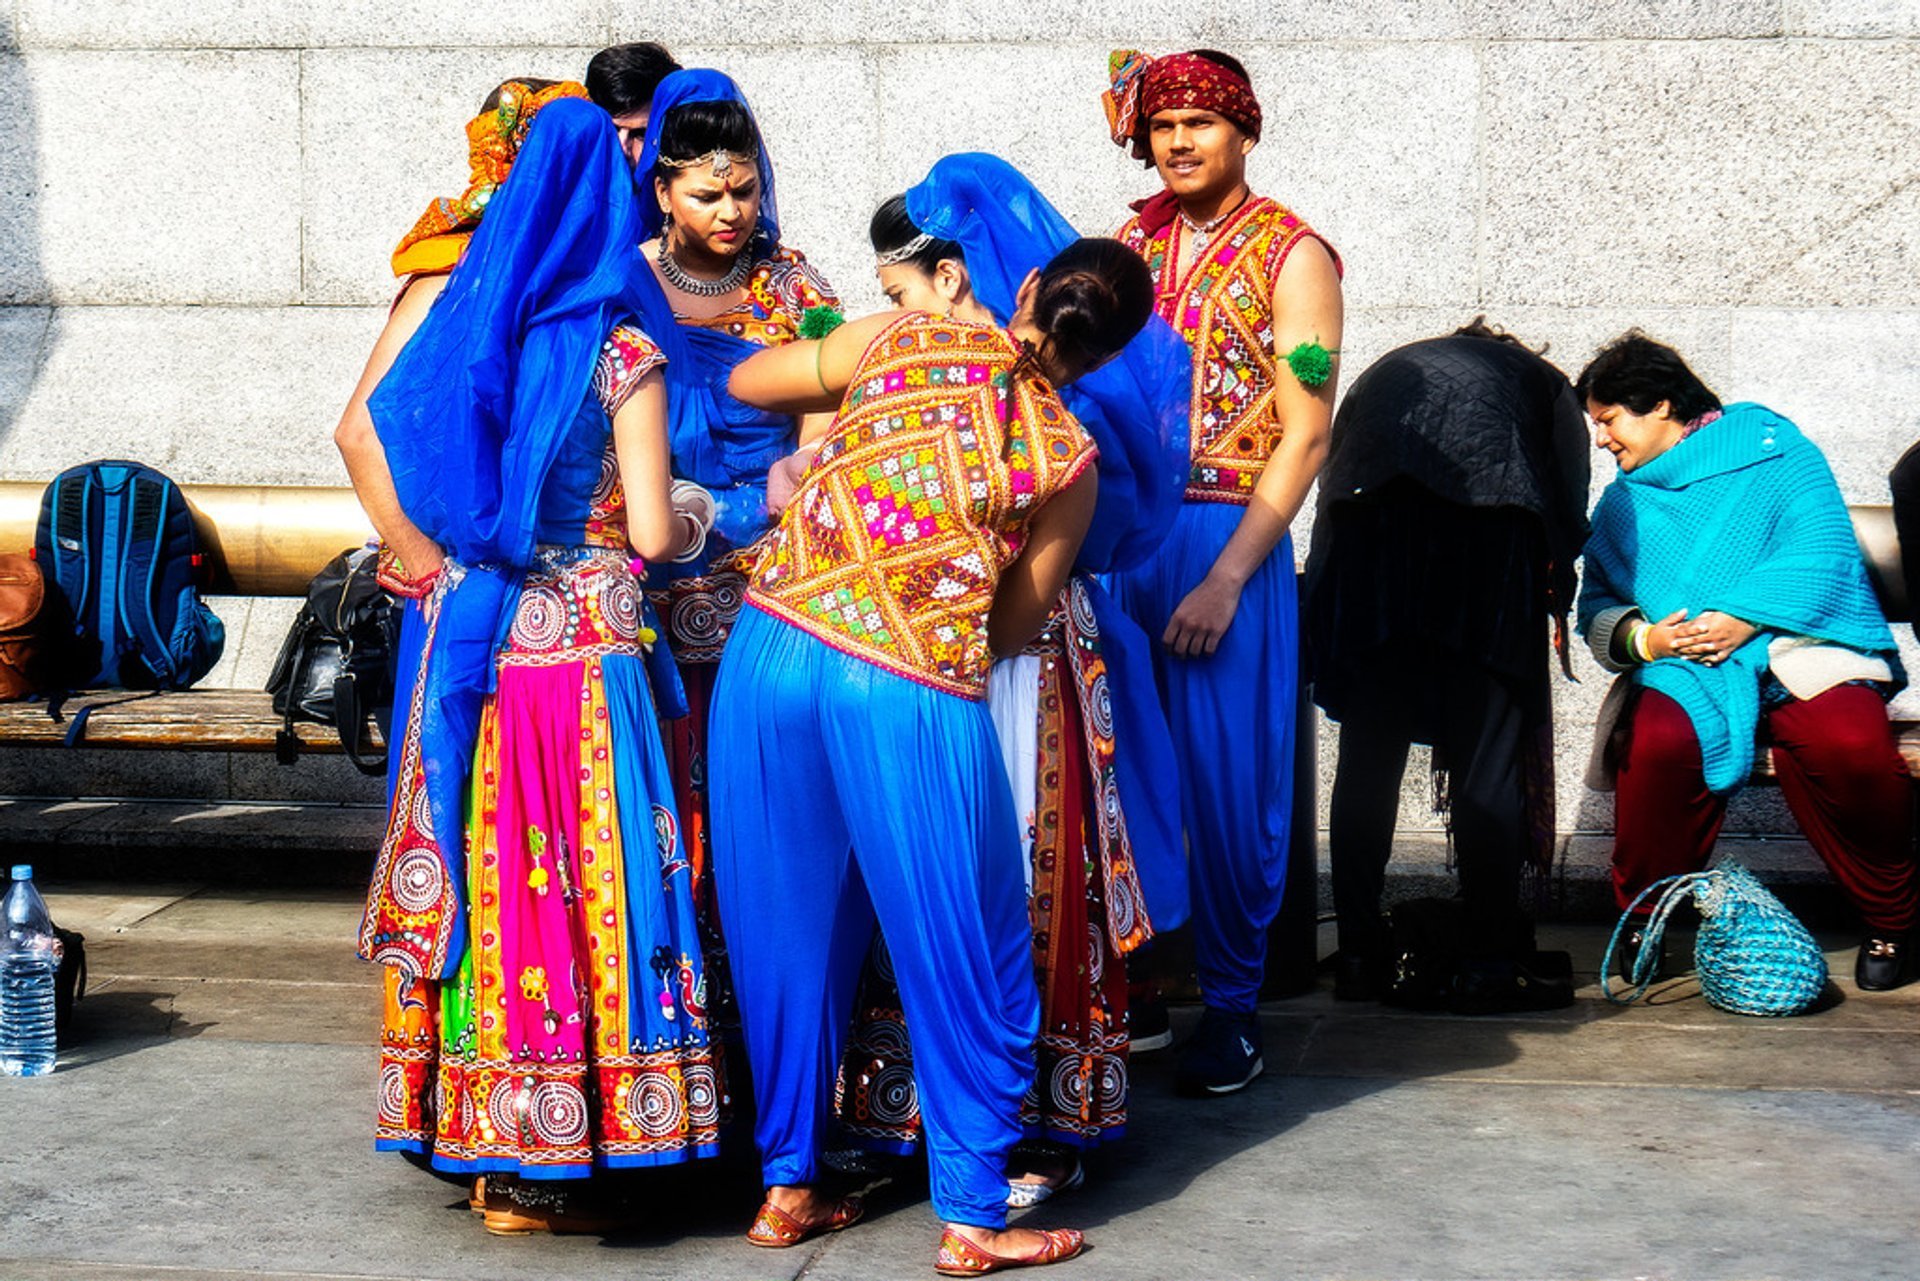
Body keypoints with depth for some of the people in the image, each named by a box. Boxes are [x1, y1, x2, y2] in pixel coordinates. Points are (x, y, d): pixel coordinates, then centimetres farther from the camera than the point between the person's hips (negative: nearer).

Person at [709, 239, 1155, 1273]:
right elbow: (1018, 623, 12)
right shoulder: (1067, 461, 6)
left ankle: (786, 1186, 27)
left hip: (769, 650, 4)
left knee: (785, 935, 16)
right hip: (911, 692, -3)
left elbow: (745, 381, 25)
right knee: (963, 959, 11)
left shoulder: (906, 339, 10)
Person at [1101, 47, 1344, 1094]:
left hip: (1228, 539, -4)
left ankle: (1230, 1011, 9)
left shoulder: (1290, 254, -2)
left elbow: (1306, 434, -7)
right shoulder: (1127, 244, 12)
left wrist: (1226, 577, -14)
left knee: (1227, 782, -1)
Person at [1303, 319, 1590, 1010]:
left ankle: (1359, 956, 9)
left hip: (1366, 531, 2)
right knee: (1489, 758, 4)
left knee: (1367, 755, 8)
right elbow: (1570, 518, 14)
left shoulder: (1384, 372, 37)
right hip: (1487, 532, -2)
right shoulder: (1544, 383, 30)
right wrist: (1548, 591, 26)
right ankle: (1489, 963, 3)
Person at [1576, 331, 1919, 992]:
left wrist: (1743, 618, -15)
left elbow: (1820, 550, -3)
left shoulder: (1770, 448, 9)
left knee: (1846, 740, -34)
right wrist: (1640, 637, -1)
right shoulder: (1620, 505, 26)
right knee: (1659, 739, -33)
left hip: (1795, 641, -3)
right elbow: (1596, 608, 22)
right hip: (1684, 667, 3)